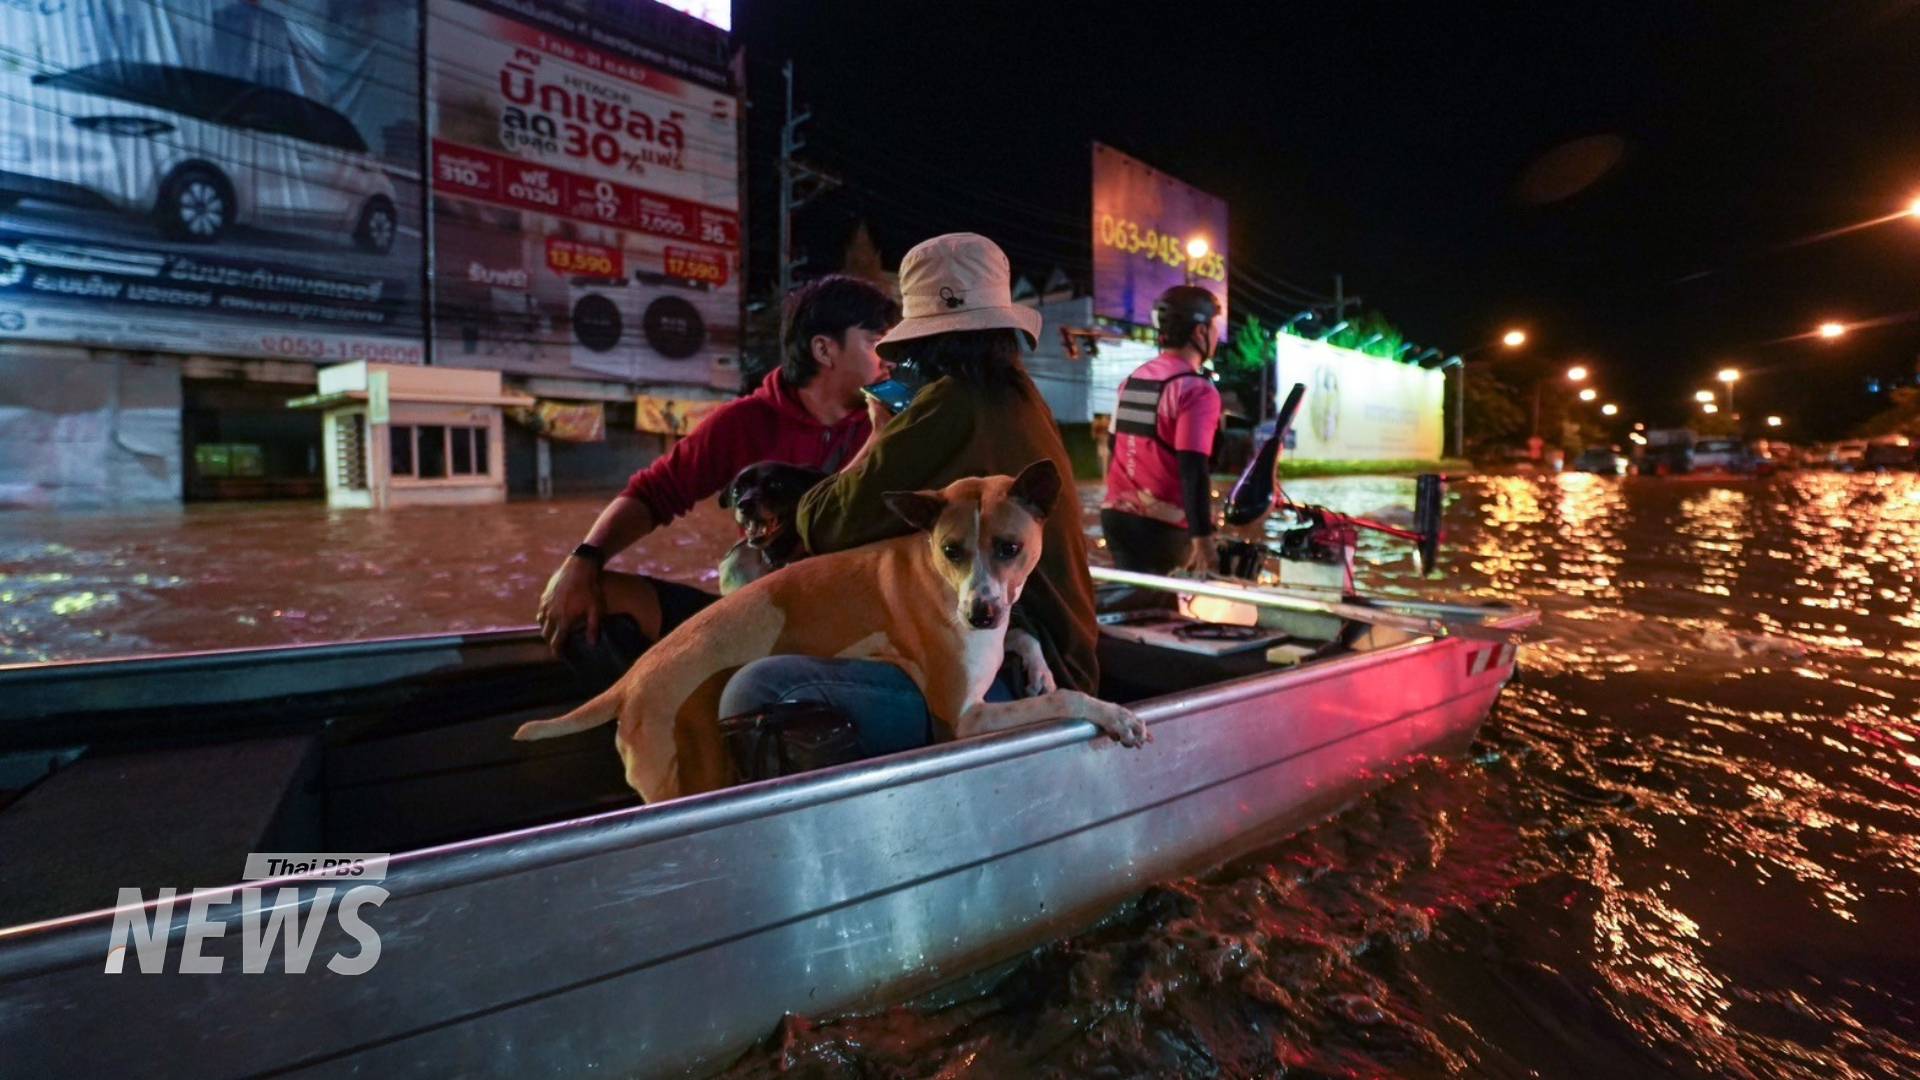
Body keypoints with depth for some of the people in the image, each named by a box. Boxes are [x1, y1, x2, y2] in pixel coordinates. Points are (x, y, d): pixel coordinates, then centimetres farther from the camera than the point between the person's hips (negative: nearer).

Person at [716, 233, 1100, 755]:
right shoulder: (1016, 396, 12)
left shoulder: (954, 403, -15)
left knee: (758, 692, -23)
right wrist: (894, 436, 11)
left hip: (1015, 677, -10)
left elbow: (824, 525, -9)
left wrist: (880, 434, 5)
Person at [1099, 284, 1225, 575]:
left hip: (1116, 515, 7)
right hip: (1160, 526, -7)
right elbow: (1193, 470, -20)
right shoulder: (1196, 389, -13)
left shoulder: (1132, 380, 11)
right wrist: (1202, 536, -18)